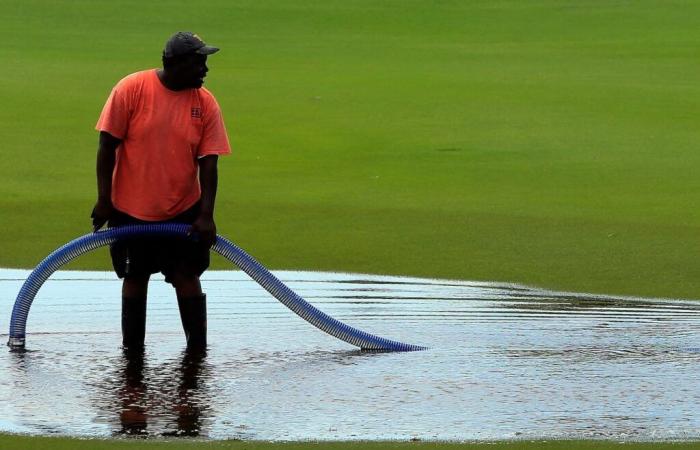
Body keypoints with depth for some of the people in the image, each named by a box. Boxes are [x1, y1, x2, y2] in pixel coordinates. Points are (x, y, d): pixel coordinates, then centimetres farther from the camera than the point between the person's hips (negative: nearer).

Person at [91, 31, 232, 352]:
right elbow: (107, 145, -9)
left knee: (187, 276, -2)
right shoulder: (131, 89, -13)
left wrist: (206, 215, -13)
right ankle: (132, 350, 18)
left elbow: (208, 162, -6)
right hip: (131, 208, -1)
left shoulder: (205, 103, -6)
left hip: (184, 210, 1)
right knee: (135, 277, 8)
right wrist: (103, 200, -10)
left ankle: (198, 349, 4)